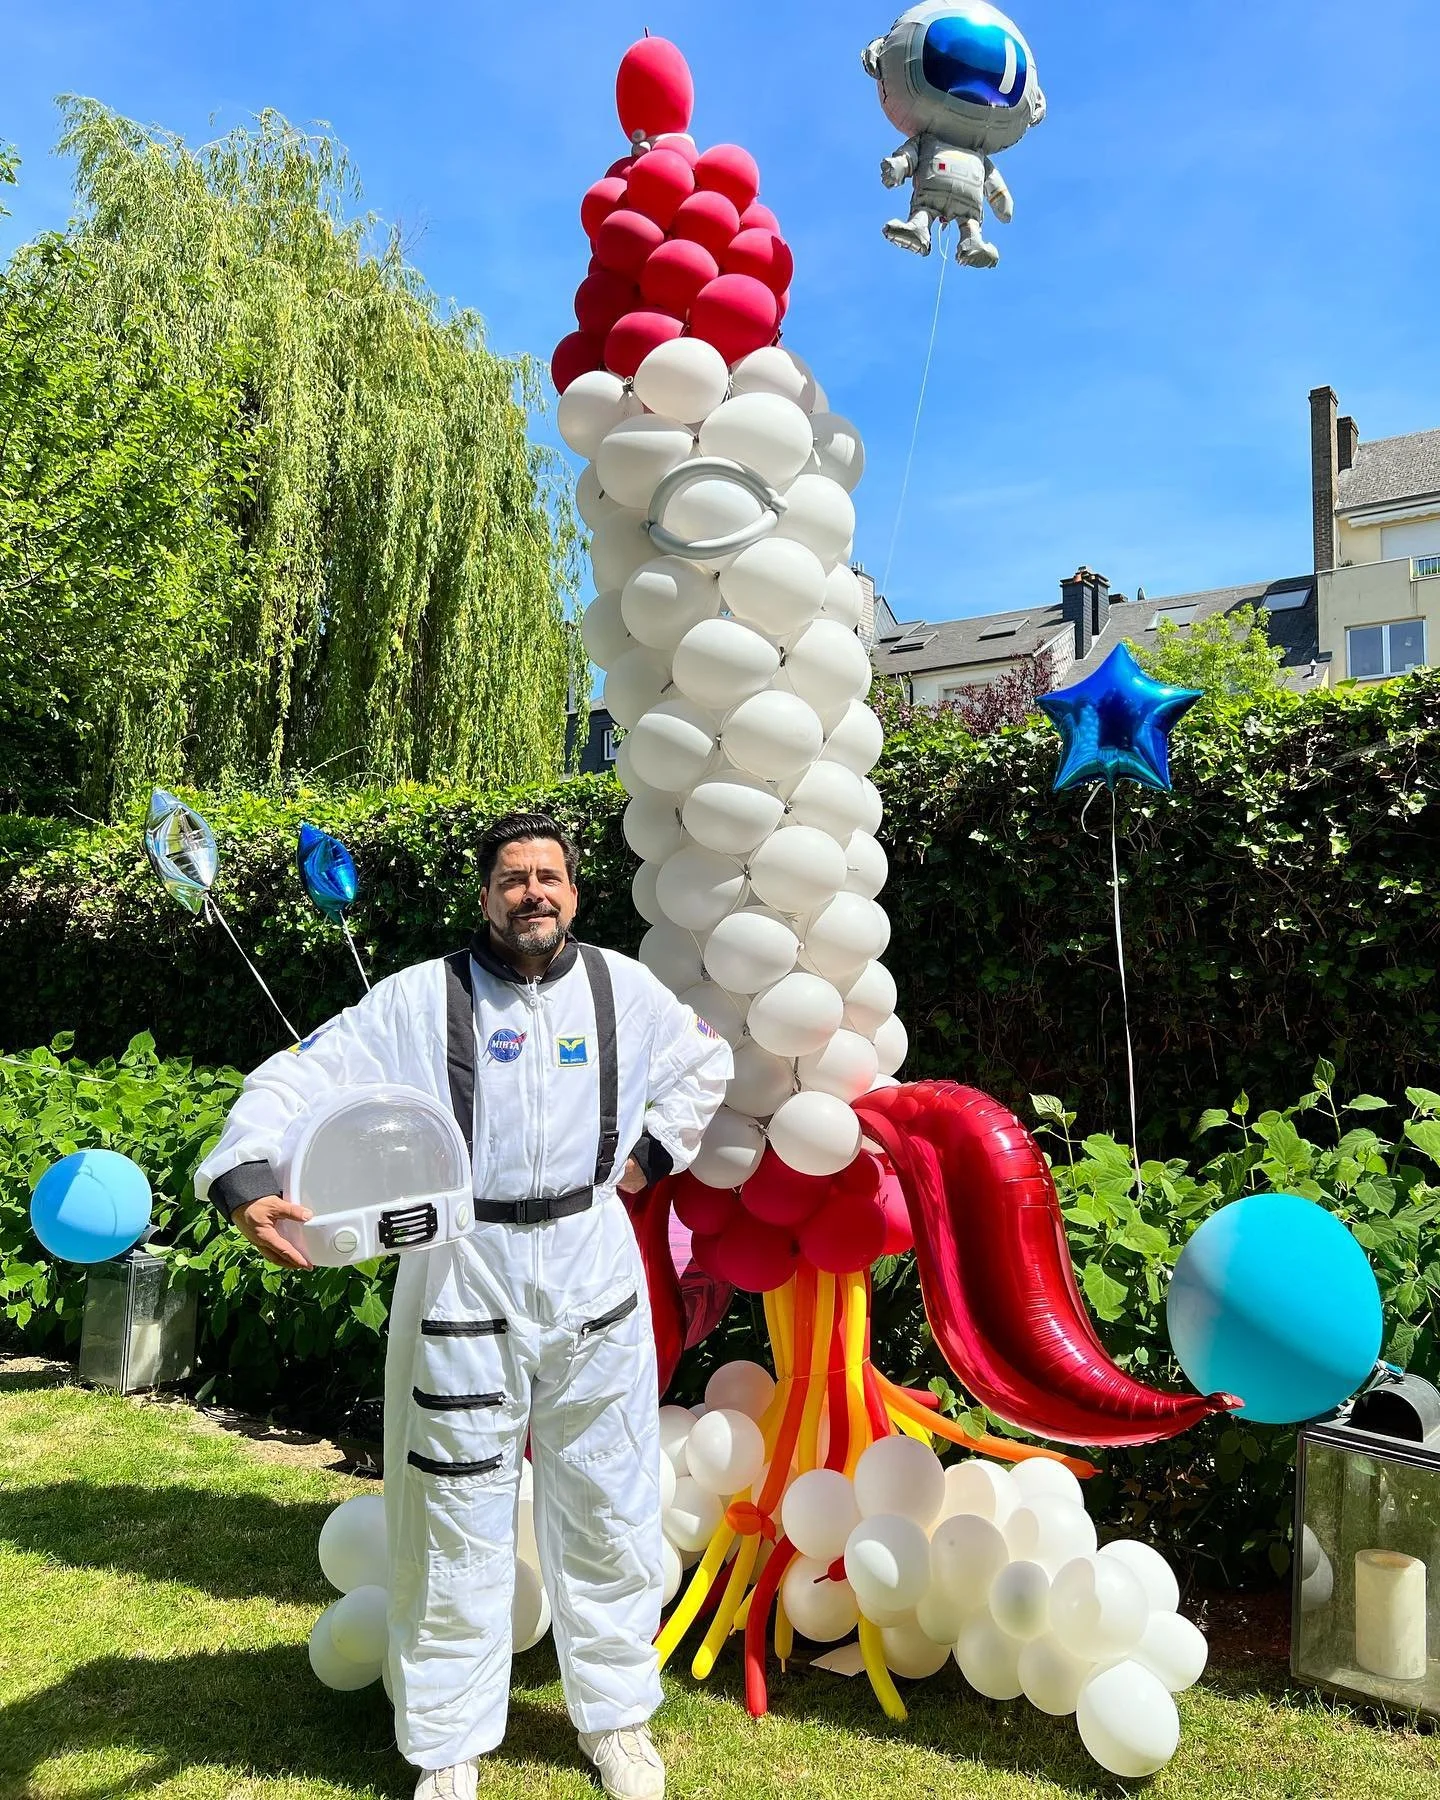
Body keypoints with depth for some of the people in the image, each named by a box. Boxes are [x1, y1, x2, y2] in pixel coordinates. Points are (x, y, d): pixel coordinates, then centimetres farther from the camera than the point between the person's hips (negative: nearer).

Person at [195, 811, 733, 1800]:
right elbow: (298, 1082, -11)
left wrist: (649, 1156, 10)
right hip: (462, 1274, -2)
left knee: (608, 1506, 15)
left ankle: (617, 1717, 37)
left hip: (591, 1265, 3)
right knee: (458, 1517, 9)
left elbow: (706, 1062, 20)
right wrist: (249, 1181, -28)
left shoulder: (622, 987, 3)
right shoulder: (420, 998, -6)